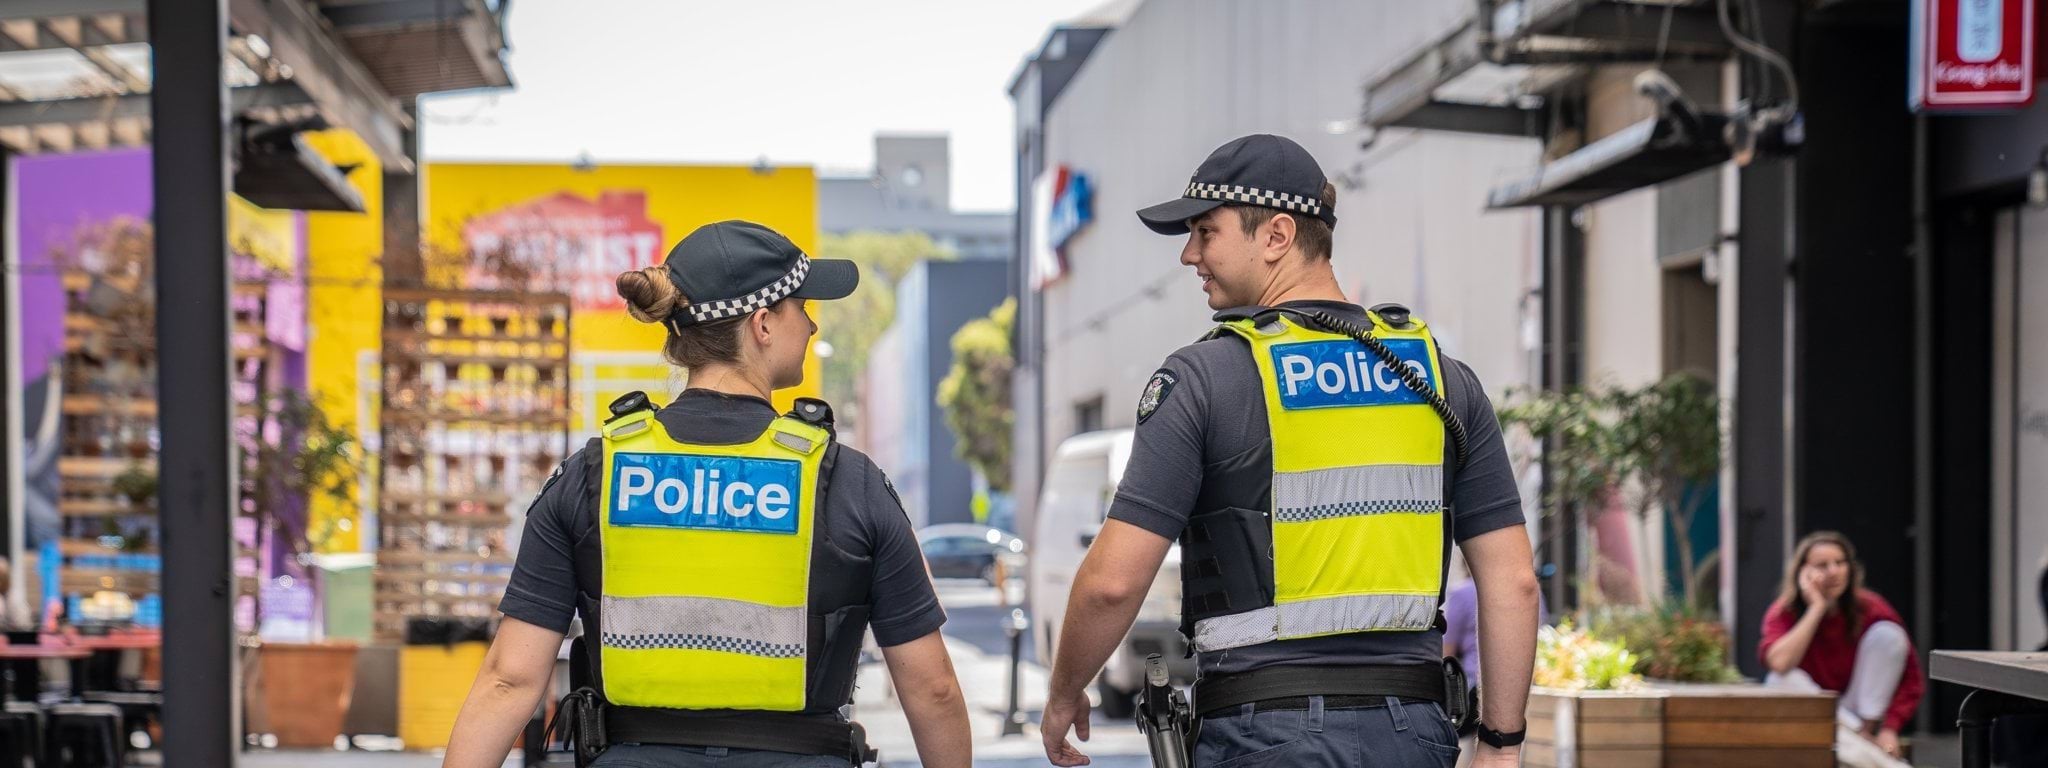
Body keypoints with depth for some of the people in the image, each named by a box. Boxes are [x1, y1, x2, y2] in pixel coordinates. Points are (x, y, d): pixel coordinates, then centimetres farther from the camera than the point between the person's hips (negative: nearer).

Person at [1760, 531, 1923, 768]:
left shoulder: (1871, 609, -12)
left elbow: (1909, 677, -12)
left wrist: (1889, 729, -25)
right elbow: (1779, 663, -36)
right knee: (1783, 680, -33)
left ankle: (1868, 729, -19)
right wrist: (1817, 607, -29)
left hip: (1859, 710, 0)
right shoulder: (1783, 612, -13)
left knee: (1887, 633, -16)